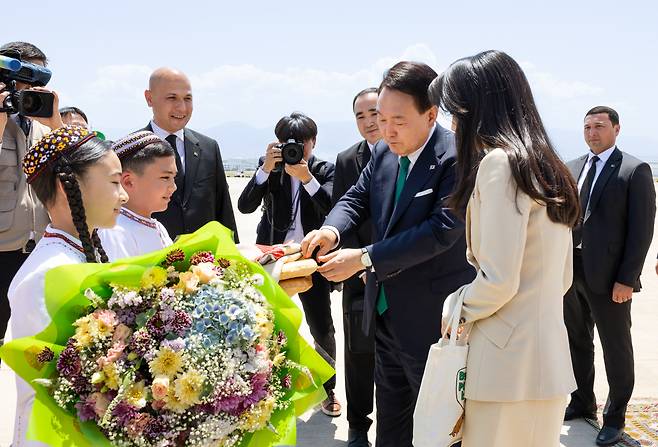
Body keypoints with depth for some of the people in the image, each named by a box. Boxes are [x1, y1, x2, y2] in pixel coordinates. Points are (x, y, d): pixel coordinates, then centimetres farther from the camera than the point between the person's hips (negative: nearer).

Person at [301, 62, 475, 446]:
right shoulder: (384, 152, 4)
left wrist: (365, 258, -27)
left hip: (431, 319, -7)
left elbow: (442, 229, -27)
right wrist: (332, 231, -14)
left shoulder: (456, 158, -20)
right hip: (385, 312, 8)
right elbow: (357, 198, 10)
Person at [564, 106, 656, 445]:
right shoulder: (572, 168, 11)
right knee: (578, 342, 17)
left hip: (608, 277, -5)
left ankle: (614, 417, 21)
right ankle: (583, 402, 35)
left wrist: (627, 279, -14)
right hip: (571, 270, 6)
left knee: (616, 348, 6)